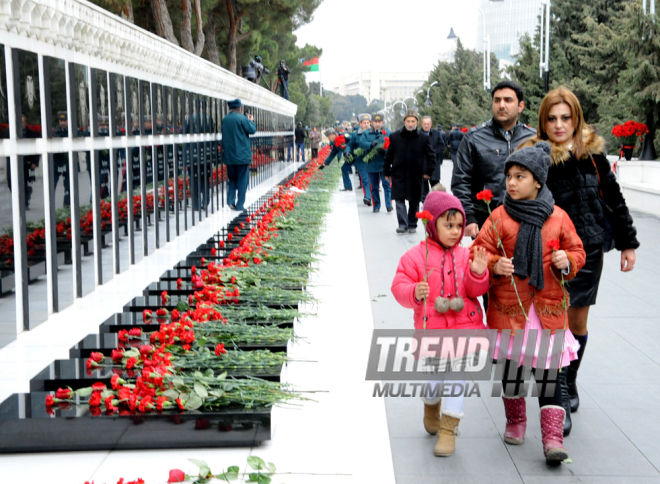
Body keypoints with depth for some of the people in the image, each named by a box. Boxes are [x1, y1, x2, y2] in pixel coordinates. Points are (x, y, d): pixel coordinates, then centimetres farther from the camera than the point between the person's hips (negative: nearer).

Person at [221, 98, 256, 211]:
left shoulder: (225, 120, 6)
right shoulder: (242, 118, -12)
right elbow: (252, 130, -10)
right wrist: (251, 121, 6)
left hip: (229, 156, 5)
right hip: (242, 155, -5)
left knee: (233, 179, 18)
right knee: (242, 180, 4)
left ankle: (230, 200, 2)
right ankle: (239, 205, 5)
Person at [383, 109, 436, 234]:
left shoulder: (423, 138, -2)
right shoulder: (395, 137, 1)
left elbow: (431, 156, 6)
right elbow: (388, 156, 8)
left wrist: (428, 171, -1)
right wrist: (386, 172, 6)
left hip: (415, 175, 0)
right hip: (398, 174, 0)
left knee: (414, 201, 7)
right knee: (399, 200, -6)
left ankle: (412, 225, 18)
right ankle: (403, 225, -4)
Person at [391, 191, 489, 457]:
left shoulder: (465, 256, 5)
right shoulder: (414, 256, -3)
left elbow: (476, 291, 4)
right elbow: (399, 287, -7)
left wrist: (477, 274, -16)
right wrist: (414, 293, -27)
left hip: (463, 327, 1)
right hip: (431, 329, -1)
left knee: (456, 375, -2)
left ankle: (448, 429, 10)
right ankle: (431, 405, 42)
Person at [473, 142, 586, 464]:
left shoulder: (558, 218, 2)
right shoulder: (499, 216, -1)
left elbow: (577, 251, 10)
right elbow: (480, 252, -1)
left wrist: (568, 261, -11)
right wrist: (494, 265, -20)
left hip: (547, 306, 0)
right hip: (508, 304, 1)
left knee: (547, 370, -2)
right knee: (510, 365, 11)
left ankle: (553, 437, 3)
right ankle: (515, 421, 33)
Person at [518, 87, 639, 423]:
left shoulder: (592, 152, 1)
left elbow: (614, 199, 10)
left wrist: (628, 242, 12)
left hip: (590, 250, 4)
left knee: (578, 321, 13)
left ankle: (570, 383, 34)